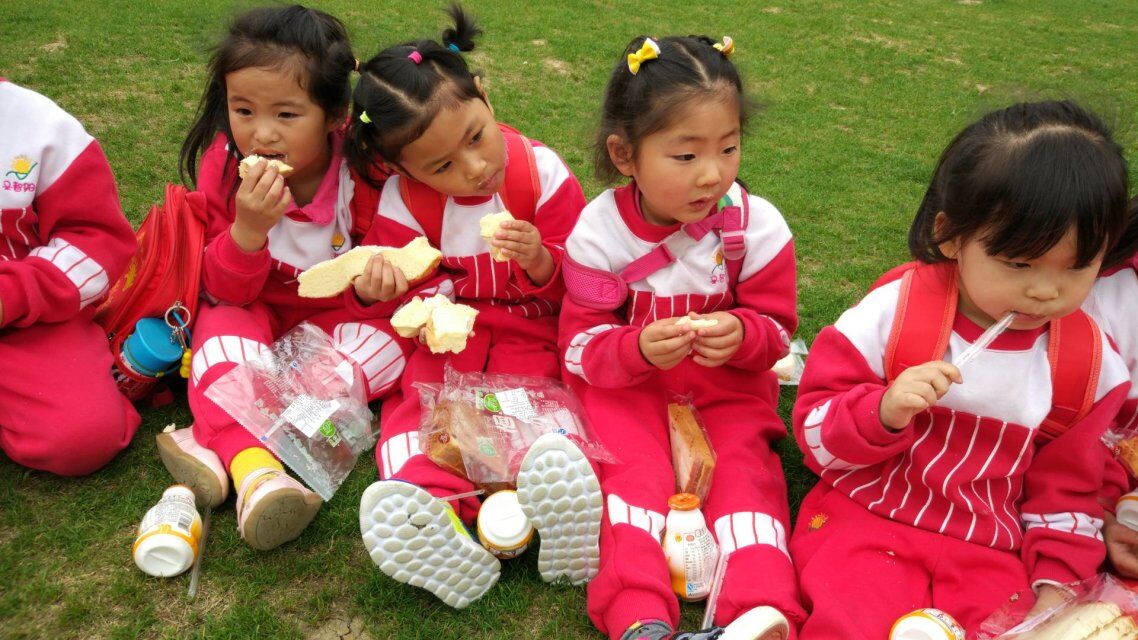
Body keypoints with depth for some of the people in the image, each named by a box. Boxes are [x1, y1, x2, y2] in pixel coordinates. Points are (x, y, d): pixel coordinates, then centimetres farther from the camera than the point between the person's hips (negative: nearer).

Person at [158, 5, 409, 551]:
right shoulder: (224, 167, -17)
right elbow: (224, 290, -17)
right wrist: (248, 231, -38)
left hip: (338, 316, 0)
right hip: (255, 309, 0)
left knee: (388, 342, -27)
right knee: (224, 324, -30)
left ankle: (214, 439, -31)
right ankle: (252, 467, -45)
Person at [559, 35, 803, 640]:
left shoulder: (757, 226, -13)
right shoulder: (600, 232, -14)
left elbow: (776, 329, -2)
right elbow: (582, 344, -10)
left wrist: (744, 336, -28)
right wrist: (638, 349, -32)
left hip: (729, 380, 1)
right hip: (627, 381, -1)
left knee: (745, 465, -20)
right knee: (633, 468, -22)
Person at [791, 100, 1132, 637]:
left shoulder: (1089, 363, 0)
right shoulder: (894, 310, -11)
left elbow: (1067, 484, 12)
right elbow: (815, 430, -8)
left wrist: (1053, 583, 4)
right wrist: (884, 411, -27)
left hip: (988, 551, 3)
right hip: (867, 518, -3)